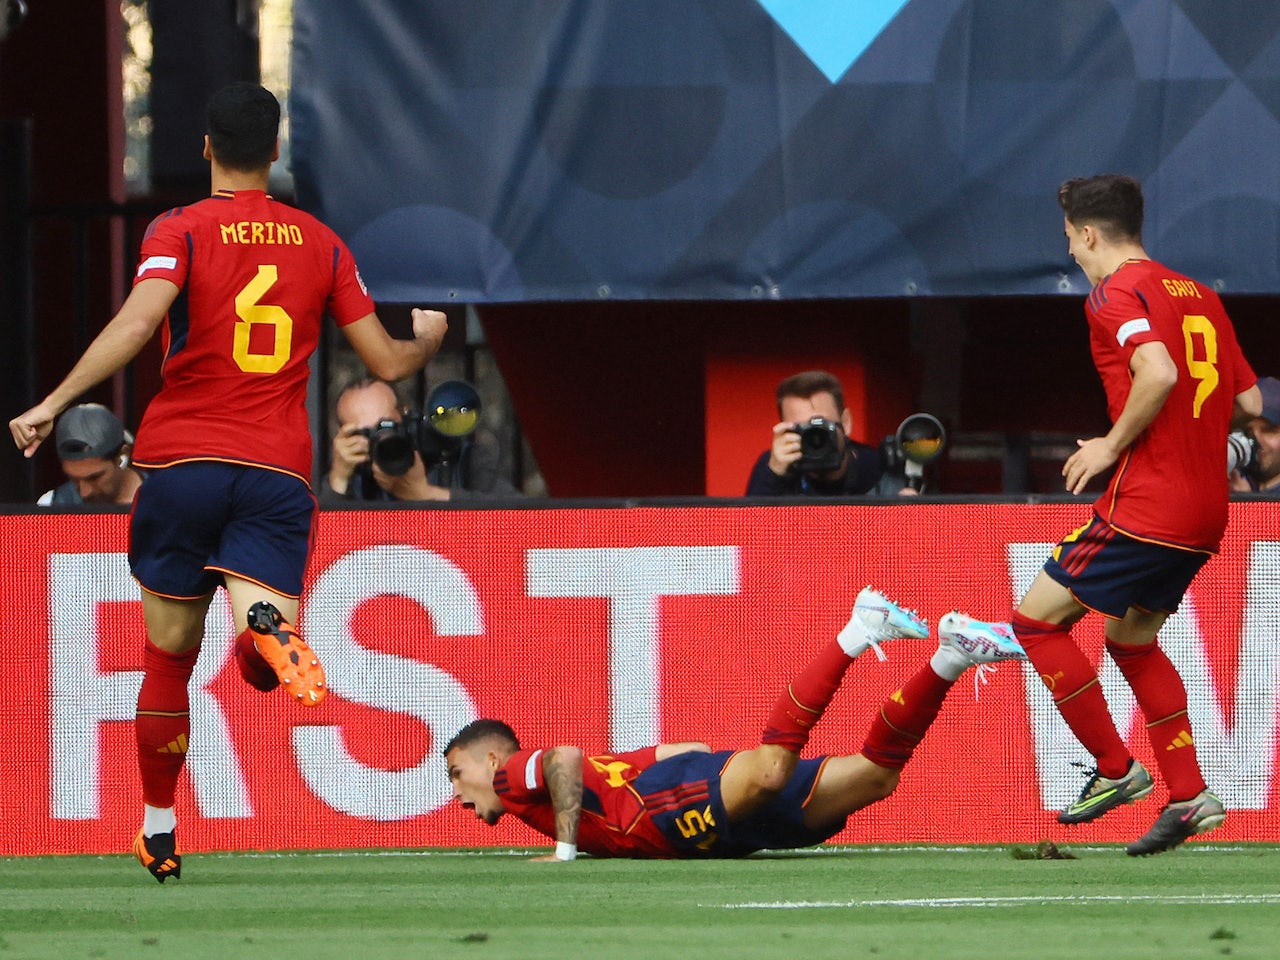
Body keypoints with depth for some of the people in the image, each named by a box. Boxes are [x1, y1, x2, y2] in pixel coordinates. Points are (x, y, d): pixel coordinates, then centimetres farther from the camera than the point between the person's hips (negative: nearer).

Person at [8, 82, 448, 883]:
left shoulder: (182, 232, -1)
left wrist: (53, 404, -19)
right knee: (267, 667, -6)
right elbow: (388, 363, 12)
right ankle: (266, 625, -43)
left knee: (168, 660, 13)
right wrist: (427, 338, 35)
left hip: (182, 459, -1)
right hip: (277, 470, 1)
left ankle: (159, 832, 20)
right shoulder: (321, 244, 9)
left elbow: (138, 321, -19)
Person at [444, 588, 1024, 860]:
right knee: (874, 774, -5)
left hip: (677, 795, -8)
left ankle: (854, 636, -41)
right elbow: (686, 749, 35)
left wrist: (565, 847, -7)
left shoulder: (515, 773, 13)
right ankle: (948, 660, -14)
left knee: (768, 772, -40)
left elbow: (565, 759, -11)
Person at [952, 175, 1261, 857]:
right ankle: (1188, 795, 15)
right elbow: (1248, 402, 15)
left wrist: (1113, 446, -14)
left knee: (1037, 619, 3)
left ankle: (1116, 769, 1)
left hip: (1146, 507, -9)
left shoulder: (1117, 294, -9)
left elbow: (1159, 372, -27)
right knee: (1130, 638, 23)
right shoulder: (1199, 296, 15)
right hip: (1205, 507, 9)